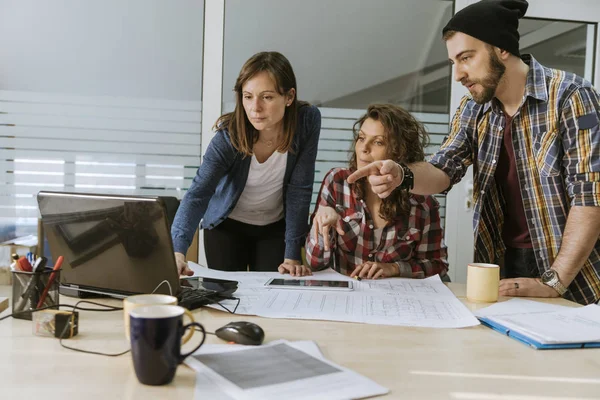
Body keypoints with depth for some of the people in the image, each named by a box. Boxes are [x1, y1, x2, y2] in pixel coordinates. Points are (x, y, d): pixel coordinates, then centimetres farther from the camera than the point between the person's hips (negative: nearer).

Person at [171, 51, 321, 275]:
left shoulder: (307, 121, -23)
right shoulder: (229, 135, -27)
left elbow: (299, 189, -19)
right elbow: (198, 194, -34)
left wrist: (292, 256, -20)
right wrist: (178, 252, -51)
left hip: (276, 227, 1)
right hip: (227, 226, -1)